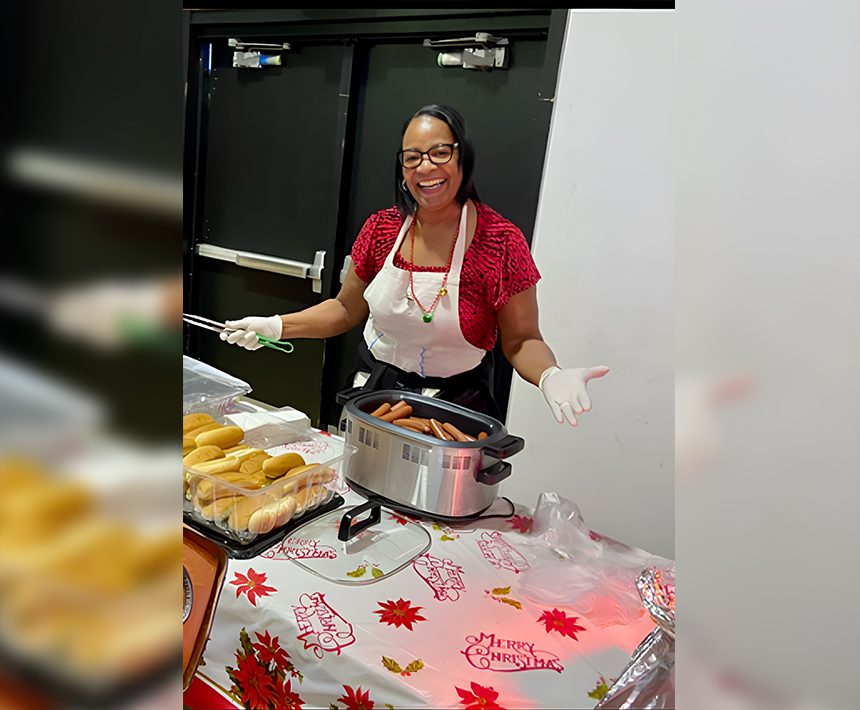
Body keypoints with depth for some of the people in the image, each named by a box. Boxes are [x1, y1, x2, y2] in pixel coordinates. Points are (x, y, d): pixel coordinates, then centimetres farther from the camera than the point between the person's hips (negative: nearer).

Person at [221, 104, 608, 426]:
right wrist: (275, 326, -3)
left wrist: (551, 376, -32)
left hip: (453, 408, -4)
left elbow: (521, 341, -11)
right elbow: (347, 309, 7)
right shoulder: (381, 228, -5)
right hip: (371, 394, 4)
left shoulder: (501, 241, -17)